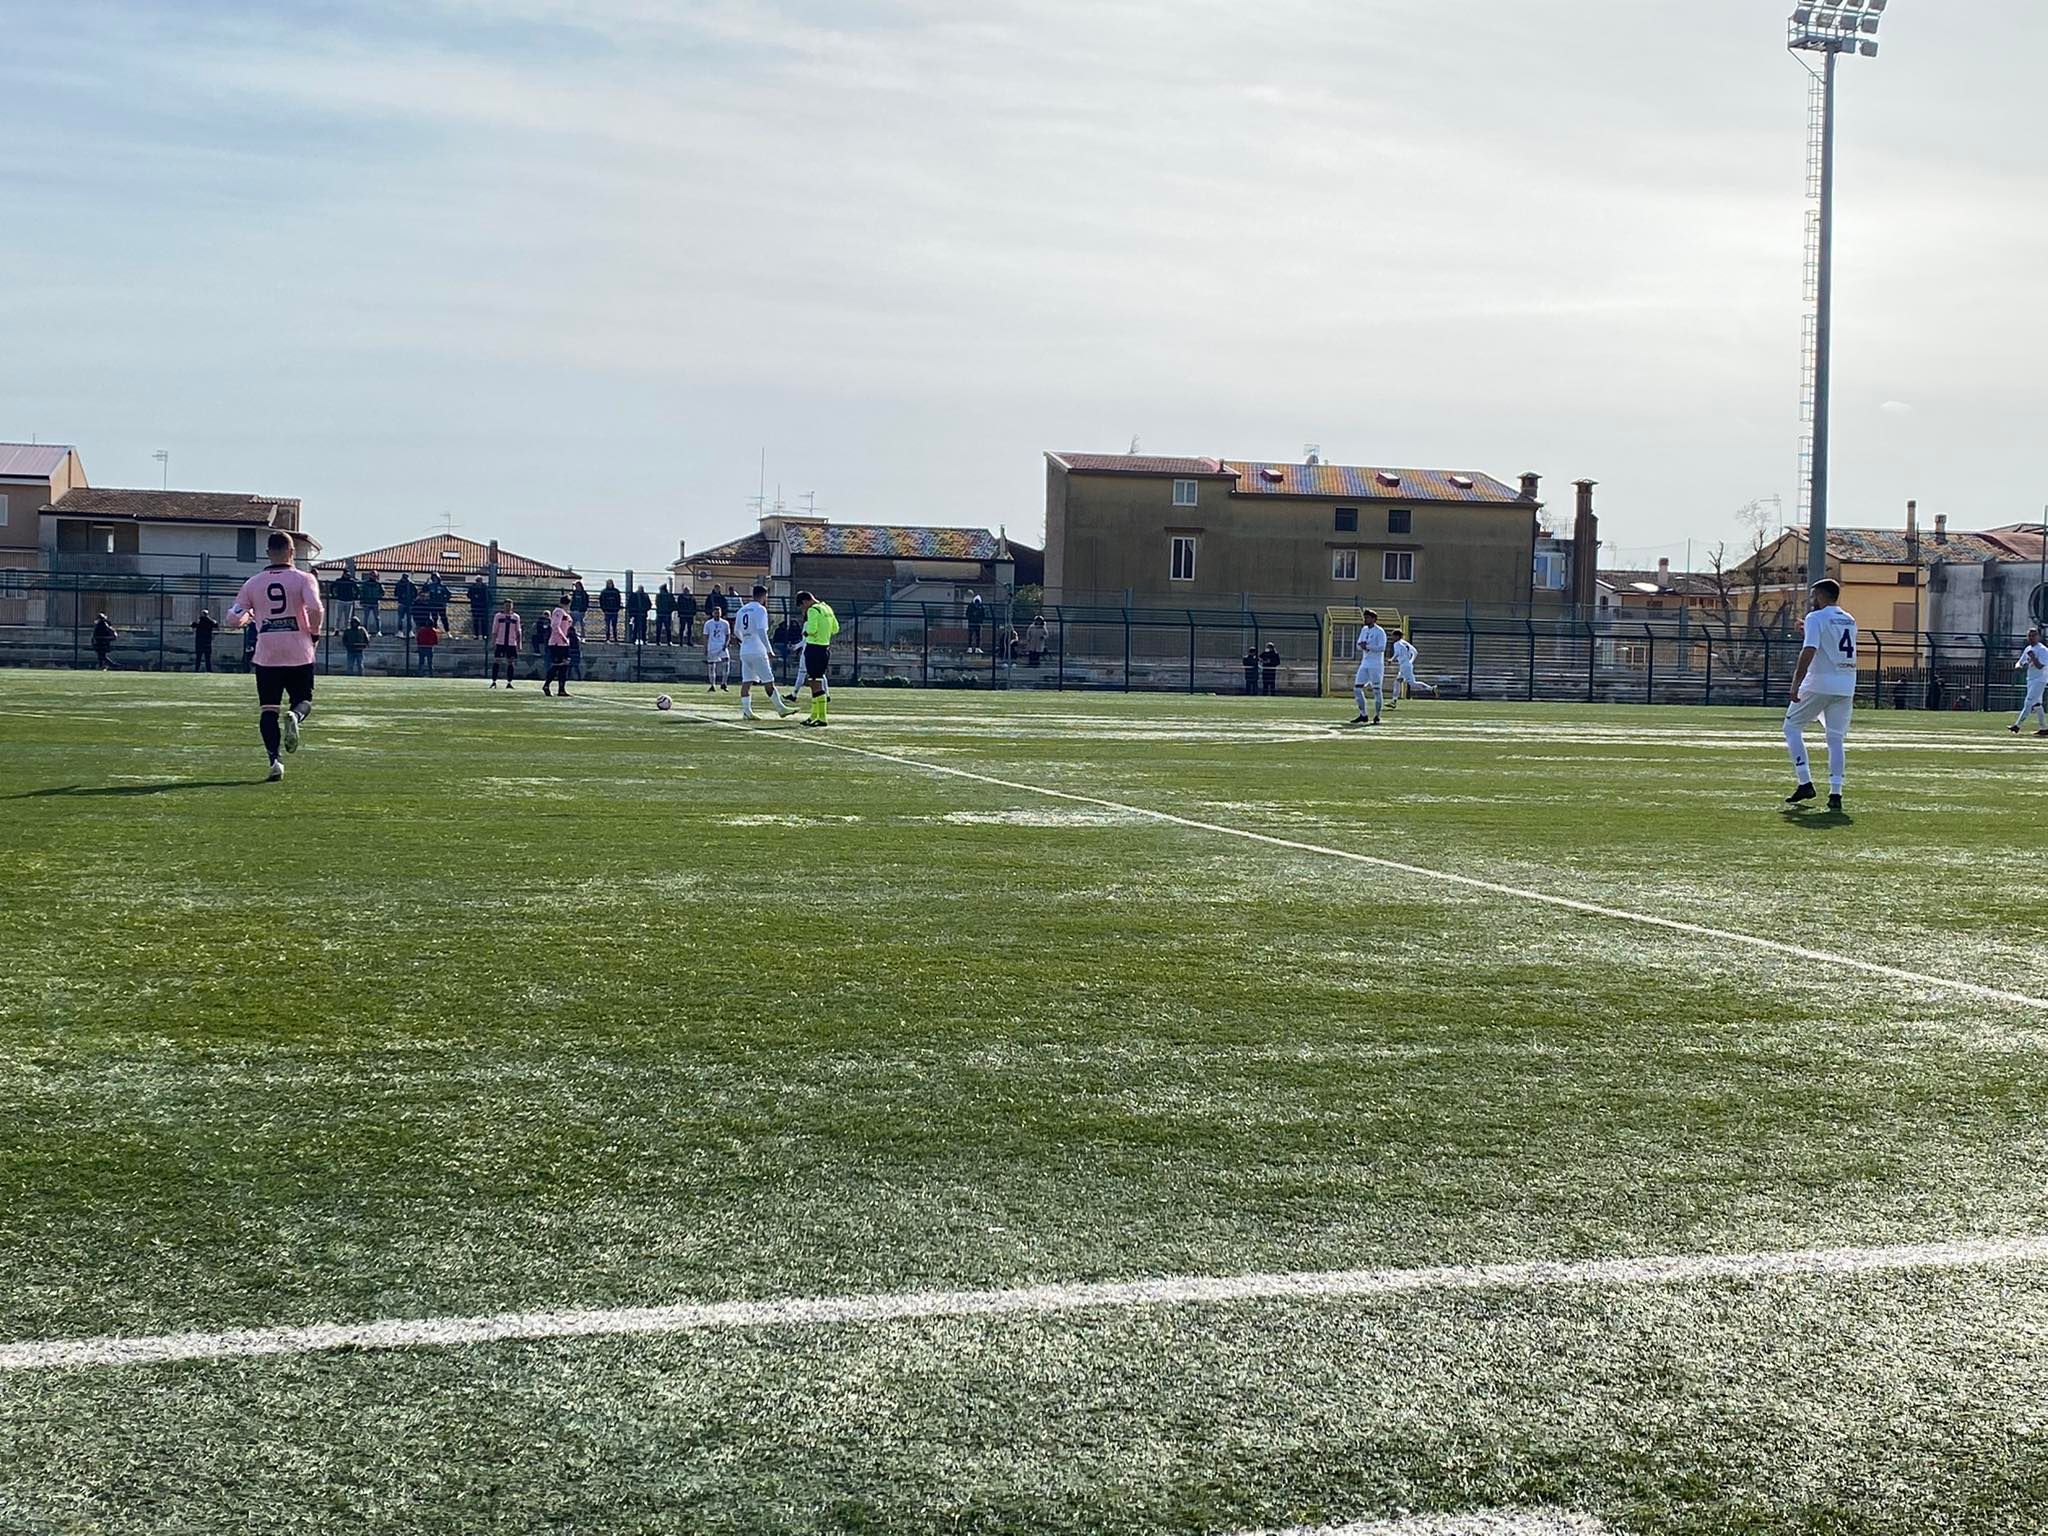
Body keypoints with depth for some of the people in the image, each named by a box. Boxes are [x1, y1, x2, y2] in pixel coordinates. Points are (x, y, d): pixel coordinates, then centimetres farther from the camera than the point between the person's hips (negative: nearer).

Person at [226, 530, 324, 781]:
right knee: (304, 701, 16)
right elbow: (316, 609, -16)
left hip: (266, 655, 1)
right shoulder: (303, 579, -1)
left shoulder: (253, 583, 6)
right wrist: (314, 634, 1)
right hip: (299, 654, -1)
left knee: (268, 711, 6)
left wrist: (249, 617, 26)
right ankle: (294, 717, -20)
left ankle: (275, 759, -10)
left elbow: (233, 617, 3)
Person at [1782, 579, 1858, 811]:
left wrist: (1796, 683, -21)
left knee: (1792, 727, 8)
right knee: (1837, 738, 6)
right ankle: (1835, 794, -3)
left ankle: (1805, 783, -2)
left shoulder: (1816, 618, -6)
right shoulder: (1850, 621, 16)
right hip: (1846, 687, 6)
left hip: (1819, 685, -6)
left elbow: (1809, 650, -19)